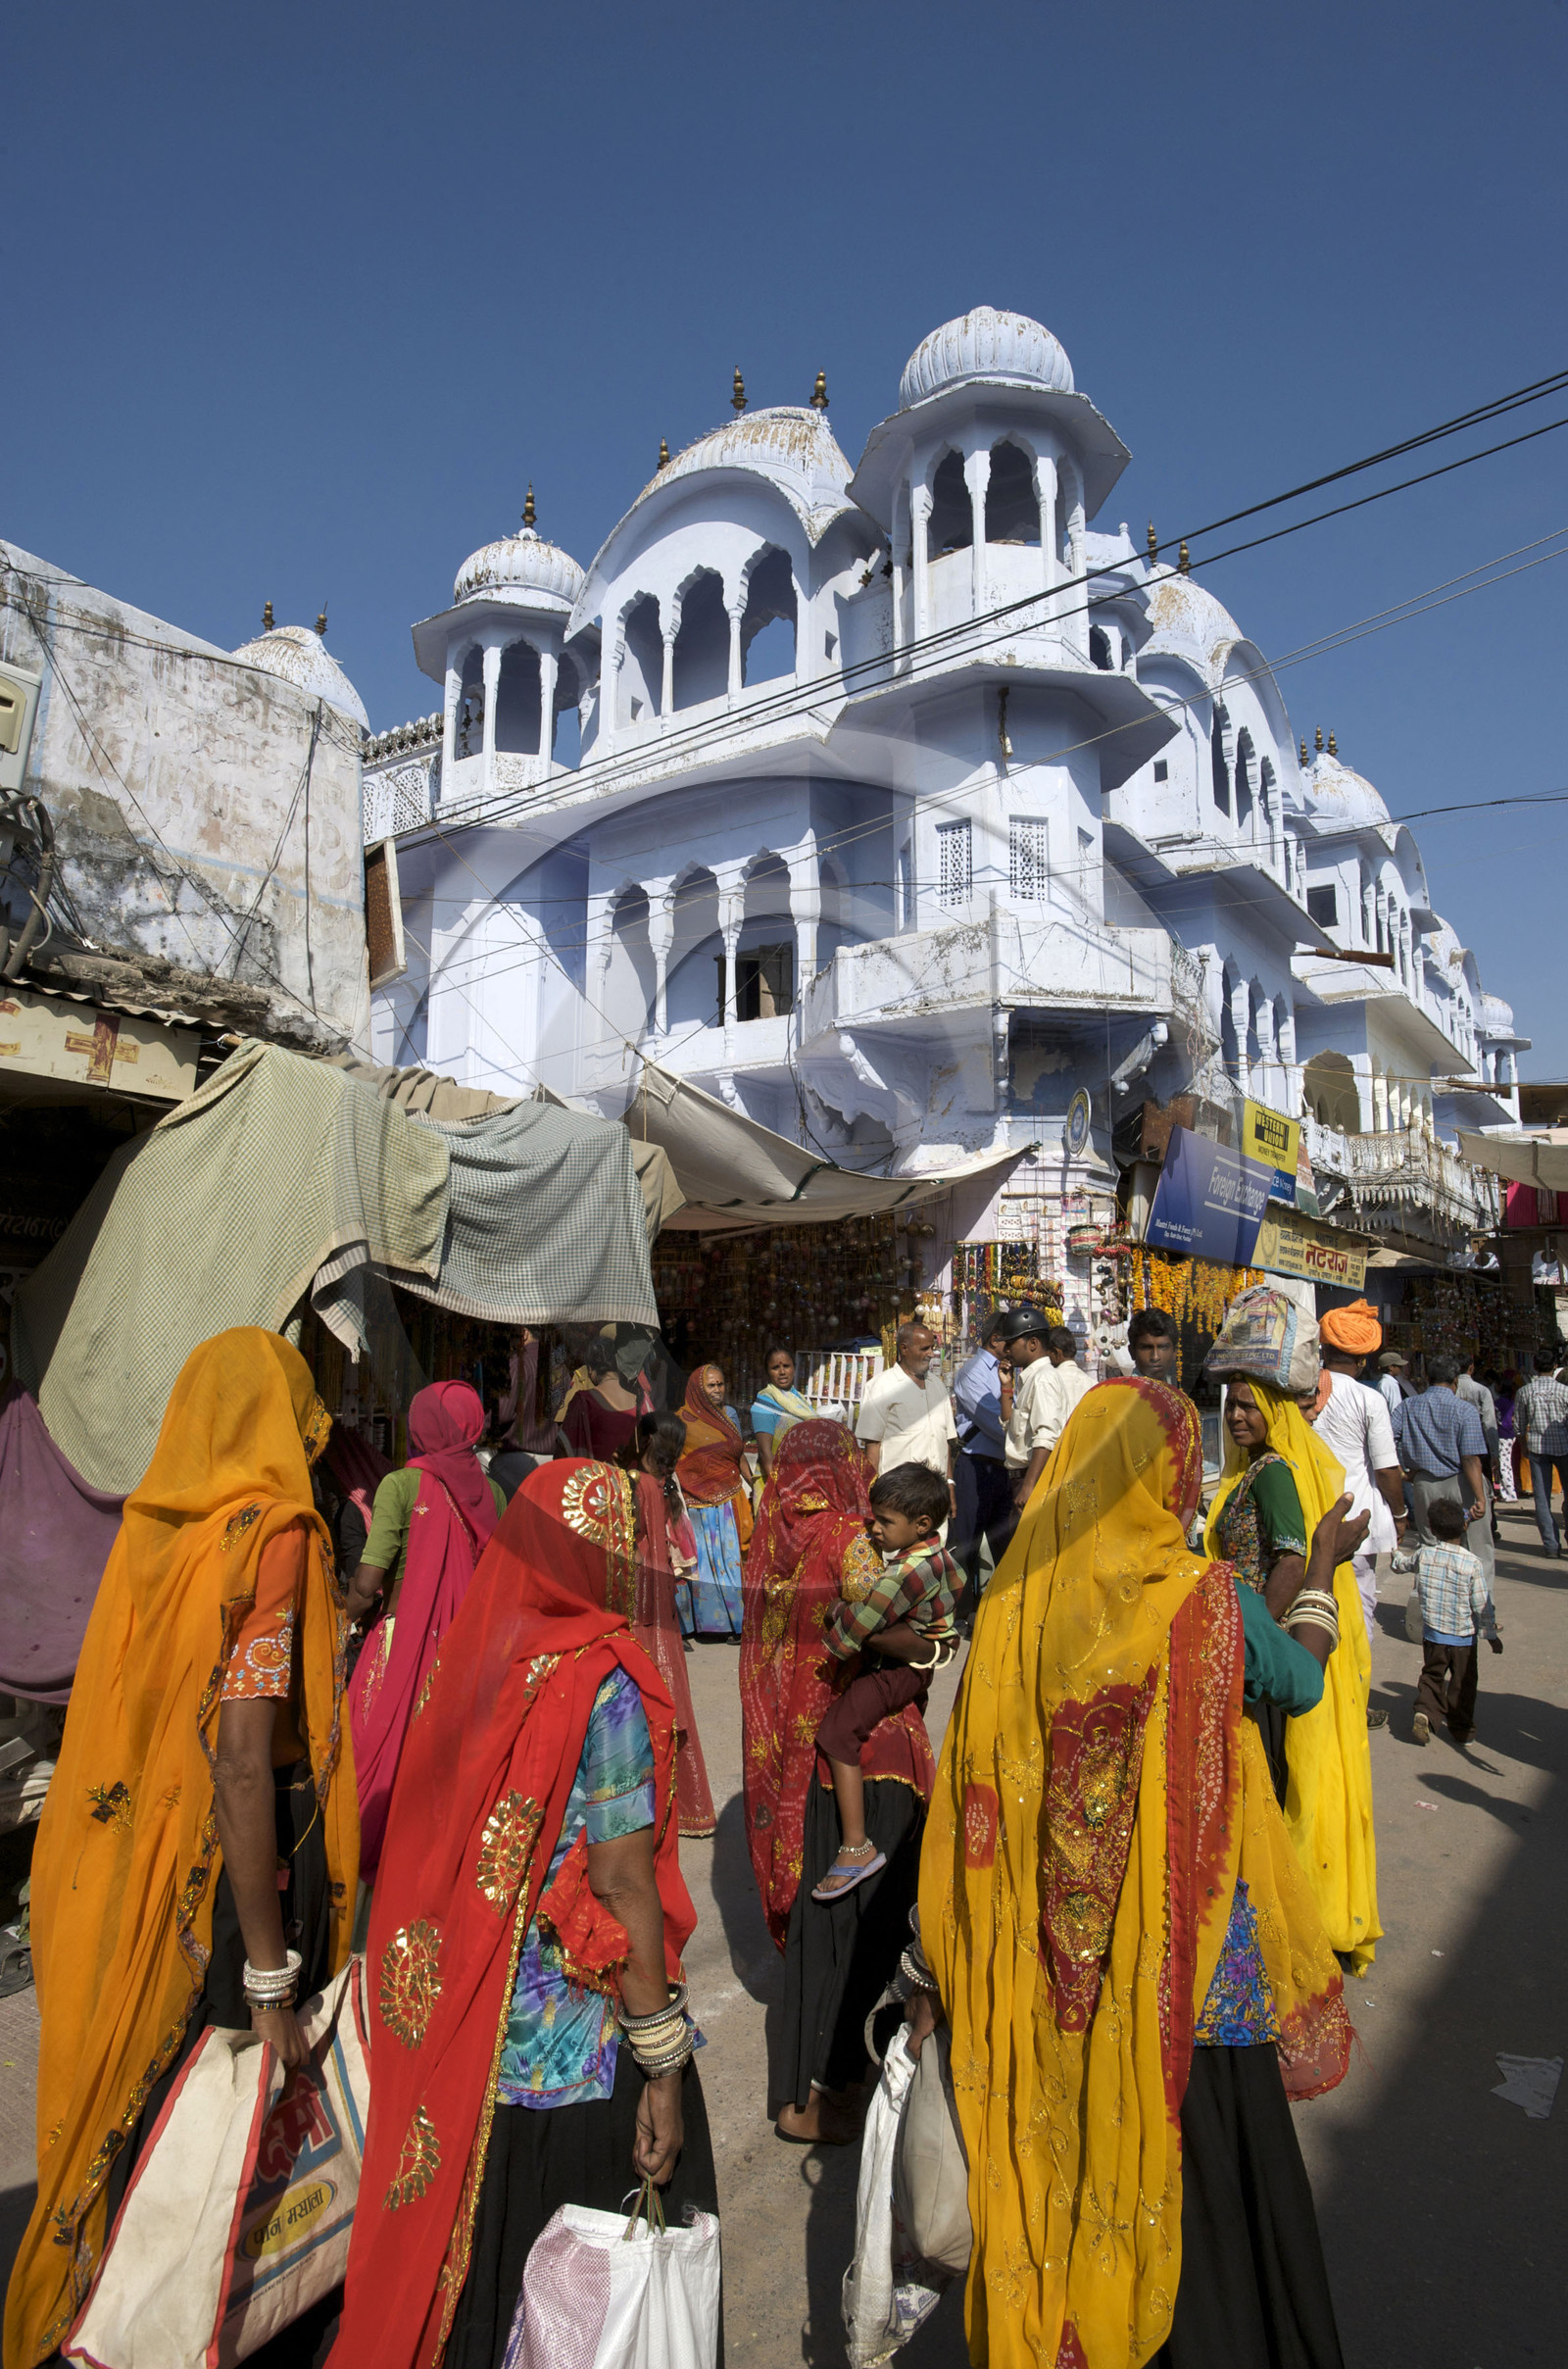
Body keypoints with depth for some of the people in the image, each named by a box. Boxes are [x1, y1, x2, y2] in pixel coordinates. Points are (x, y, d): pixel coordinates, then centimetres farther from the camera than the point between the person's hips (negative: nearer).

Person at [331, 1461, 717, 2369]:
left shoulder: (465, 1655, -2)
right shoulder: (602, 1680, -20)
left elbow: (431, 1849, 6)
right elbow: (621, 1883, -20)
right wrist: (664, 2065, -12)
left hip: (454, 2030, 6)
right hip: (571, 2047, -6)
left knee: (470, 2248, 23)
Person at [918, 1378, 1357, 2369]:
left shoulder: (1016, 1606, -11)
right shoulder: (1210, 1599, -18)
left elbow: (974, 1802, -5)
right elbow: (1302, 1681, 4)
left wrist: (940, 1971, 6)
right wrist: (1323, 1565, 20)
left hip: (1050, 1965, 3)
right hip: (1182, 1965, -3)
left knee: (1058, 2165, 22)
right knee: (1197, 2181, 18)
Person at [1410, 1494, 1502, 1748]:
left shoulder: (1423, 1555, -10)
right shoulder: (1472, 1563, -19)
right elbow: (1482, 1605, -12)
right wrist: (1491, 1635, 1)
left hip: (1432, 1633, 2)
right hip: (1464, 1637, -2)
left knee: (1431, 1675, 16)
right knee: (1463, 1683, 15)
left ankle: (1425, 1713, -3)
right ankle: (1461, 1727, 24)